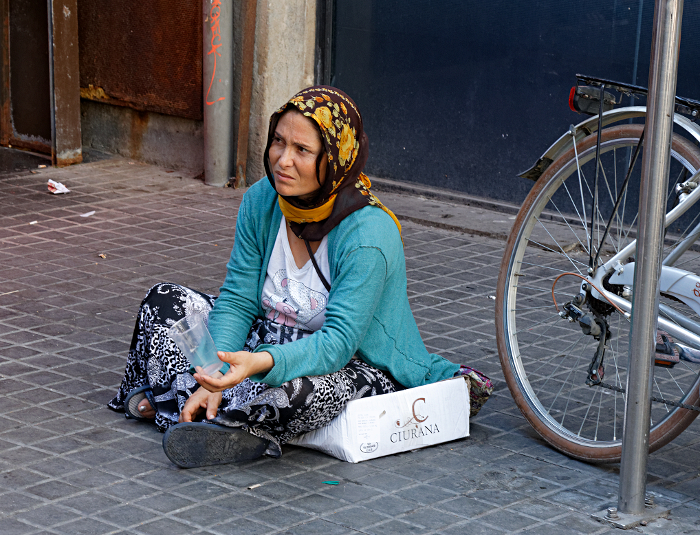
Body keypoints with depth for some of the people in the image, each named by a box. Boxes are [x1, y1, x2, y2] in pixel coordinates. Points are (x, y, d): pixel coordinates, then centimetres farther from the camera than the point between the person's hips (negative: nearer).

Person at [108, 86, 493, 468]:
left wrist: (260, 363, -48)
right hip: (274, 340, 7)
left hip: (352, 368, -7)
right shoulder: (261, 201, -7)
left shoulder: (367, 234, -27)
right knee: (165, 301, -3)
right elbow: (237, 301, -6)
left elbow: (338, 341, -31)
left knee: (298, 386, -41)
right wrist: (212, 380, -22)